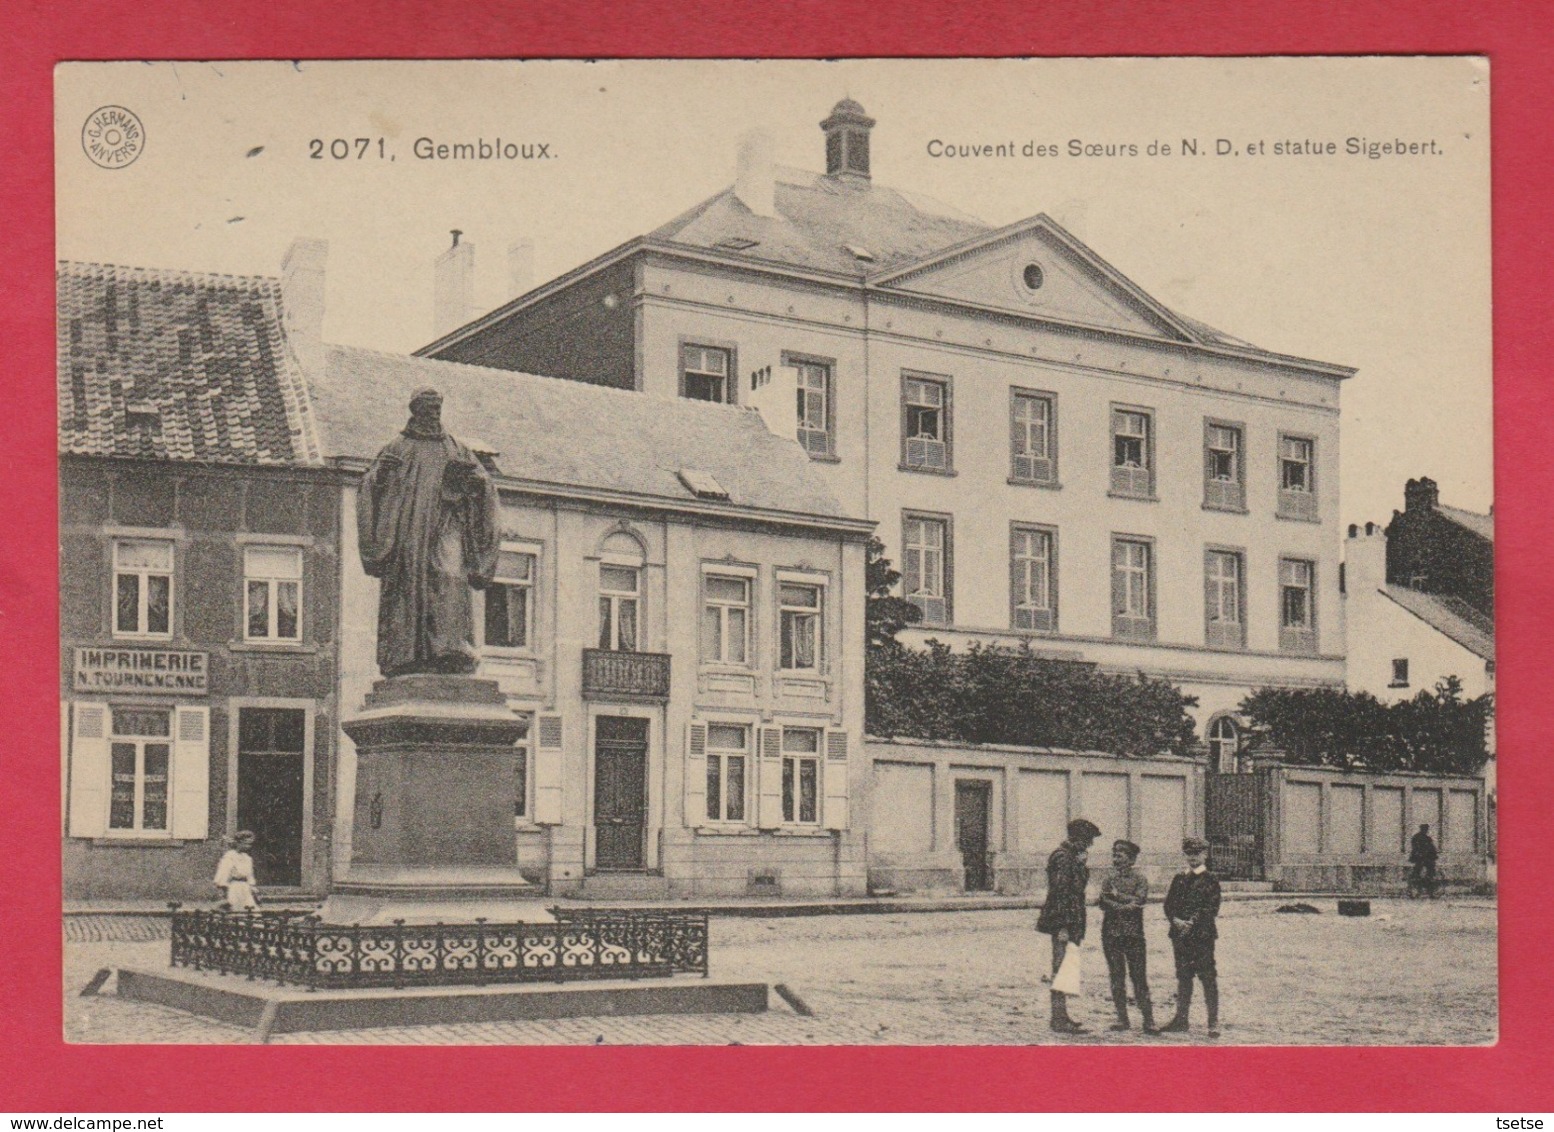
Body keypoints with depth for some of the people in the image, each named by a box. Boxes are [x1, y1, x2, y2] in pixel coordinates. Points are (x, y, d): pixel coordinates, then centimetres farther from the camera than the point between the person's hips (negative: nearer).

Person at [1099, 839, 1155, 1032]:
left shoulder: (1139, 879, 3)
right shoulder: (1109, 879, 11)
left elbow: (1139, 900, -12)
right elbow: (1104, 903, -2)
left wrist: (1118, 895, -9)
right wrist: (1126, 906, -12)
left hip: (1133, 933, -3)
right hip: (1111, 933, 3)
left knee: (1138, 976, -5)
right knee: (1116, 976, 3)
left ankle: (1148, 1020, -2)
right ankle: (1122, 1018, 9)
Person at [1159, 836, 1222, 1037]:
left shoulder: (1210, 880, 0)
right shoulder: (1179, 879, 16)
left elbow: (1212, 908, -8)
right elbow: (1169, 904, 12)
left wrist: (1193, 922, -16)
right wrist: (1176, 920, -7)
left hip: (1203, 935, -5)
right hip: (1180, 935, 5)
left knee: (1208, 977, -5)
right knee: (1183, 977, 10)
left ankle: (1214, 1022, -3)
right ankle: (1181, 1019, 16)